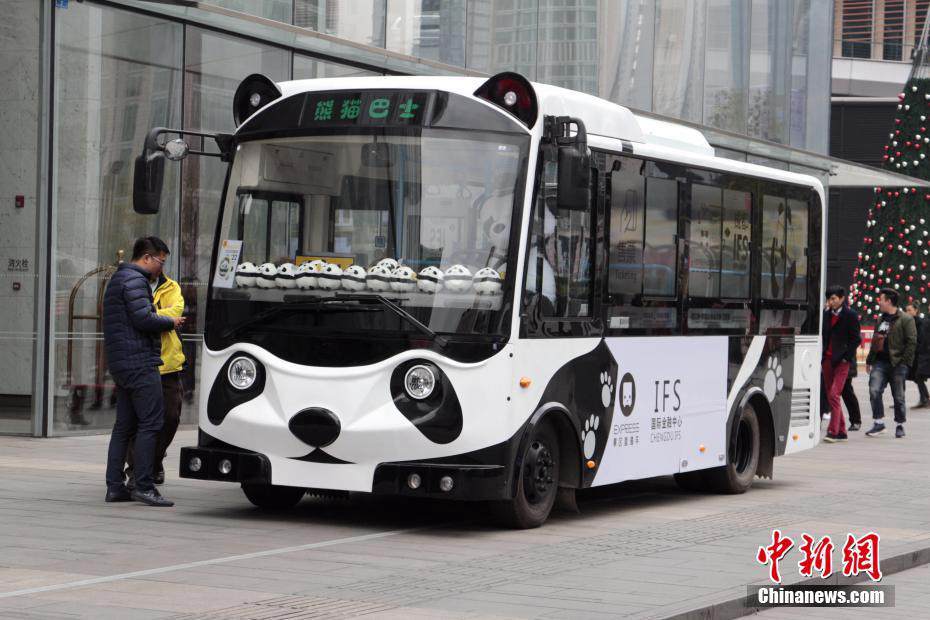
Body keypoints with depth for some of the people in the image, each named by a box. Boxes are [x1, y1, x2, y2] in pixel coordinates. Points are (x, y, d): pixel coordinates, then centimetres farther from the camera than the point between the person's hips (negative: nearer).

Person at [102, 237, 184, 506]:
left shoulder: (118, 279, 23)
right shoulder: (134, 280, -11)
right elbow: (143, 319, -19)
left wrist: (166, 319, 17)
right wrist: (171, 322, -4)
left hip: (120, 363, 10)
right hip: (139, 362, -10)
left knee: (124, 424, 11)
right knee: (150, 422, -10)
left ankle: (114, 486, 10)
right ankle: (144, 486, -12)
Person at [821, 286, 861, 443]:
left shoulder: (850, 315, -4)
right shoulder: (826, 314, 12)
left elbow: (855, 339, -4)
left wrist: (846, 357, -9)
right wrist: (822, 355, 7)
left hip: (842, 361, -6)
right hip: (827, 359, 6)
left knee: (834, 394, -16)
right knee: (830, 396, 8)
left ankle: (833, 431, -16)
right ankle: (841, 431, 16)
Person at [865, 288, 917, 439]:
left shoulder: (905, 319, -5)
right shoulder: (882, 319, 18)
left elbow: (912, 342, -10)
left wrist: (904, 362, -15)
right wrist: (869, 360, 22)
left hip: (897, 363, -6)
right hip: (880, 362, 6)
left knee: (898, 396, 3)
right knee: (874, 390, -10)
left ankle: (900, 425, 17)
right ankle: (878, 423, -4)